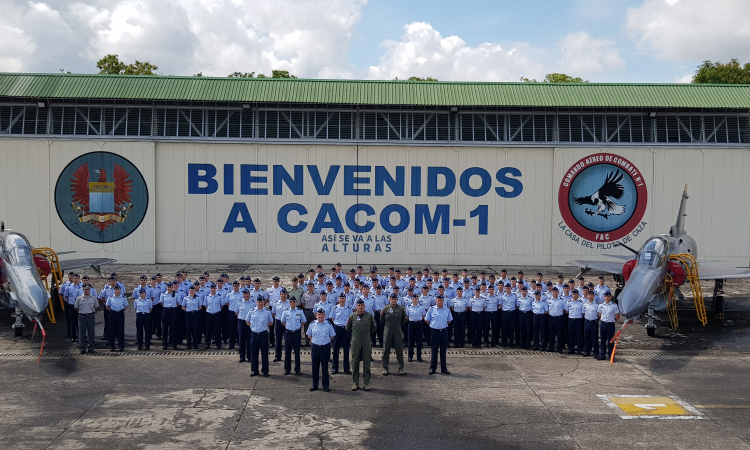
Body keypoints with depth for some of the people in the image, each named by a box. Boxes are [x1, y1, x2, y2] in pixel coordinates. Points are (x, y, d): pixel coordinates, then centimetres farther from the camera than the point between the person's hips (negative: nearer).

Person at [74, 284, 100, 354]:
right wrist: (82, 311, 8)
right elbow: (76, 308, 10)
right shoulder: (79, 298, 1)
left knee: (91, 332, 3)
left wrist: (92, 311, 7)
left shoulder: (94, 298, 3)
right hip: (82, 316, 0)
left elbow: (97, 307, 12)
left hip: (91, 316, 0)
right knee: (81, 332, 1)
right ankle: (82, 348, 8)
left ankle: (91, 348, 10)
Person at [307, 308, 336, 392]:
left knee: (325, 367, 4)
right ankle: (314, 385, 18)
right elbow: (309, 335, 13)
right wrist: (315, 341, 6)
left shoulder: (328, 324, -2)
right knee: (315, 367, 7)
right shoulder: (312, 324, 2)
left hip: (325, 347, -1)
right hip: (315, 347, 2)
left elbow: (332, 336, 6)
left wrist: (325, 341, 3)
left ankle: (325, 385, 13)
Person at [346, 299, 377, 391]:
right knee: (355, 363, 3)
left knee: (366, 363, 3)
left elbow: (374, 327, 15)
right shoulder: (352, 317, 1)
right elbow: (348, 328, 15)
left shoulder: (369, 315, 2)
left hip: (366, 342, 0)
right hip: (355, 343, 0)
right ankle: (355, 383, 11)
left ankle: (367, 383, 10)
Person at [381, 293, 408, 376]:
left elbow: (404, 319, 15)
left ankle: (401, 368, 7)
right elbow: (381, 319, 13)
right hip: (387, 331, 0)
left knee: (399, 350, 1)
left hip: (397, 331, 0)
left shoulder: (401, 309, 0)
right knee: (386, 349, 3)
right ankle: (385, 368, 11)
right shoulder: (385, 308, -1)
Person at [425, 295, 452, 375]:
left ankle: (444, 368, 15)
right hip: (435, 331, -2)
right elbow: (426, 320, 7)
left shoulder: (447, 310, 4)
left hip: (444, 331, 2)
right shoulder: (431, 309, -2)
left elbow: (449, 320, 17)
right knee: (434, 350, 1)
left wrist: (444, 324, 7)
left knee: (443, 350, 7)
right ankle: (432, 368, 8)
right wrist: (433, 325, 4)